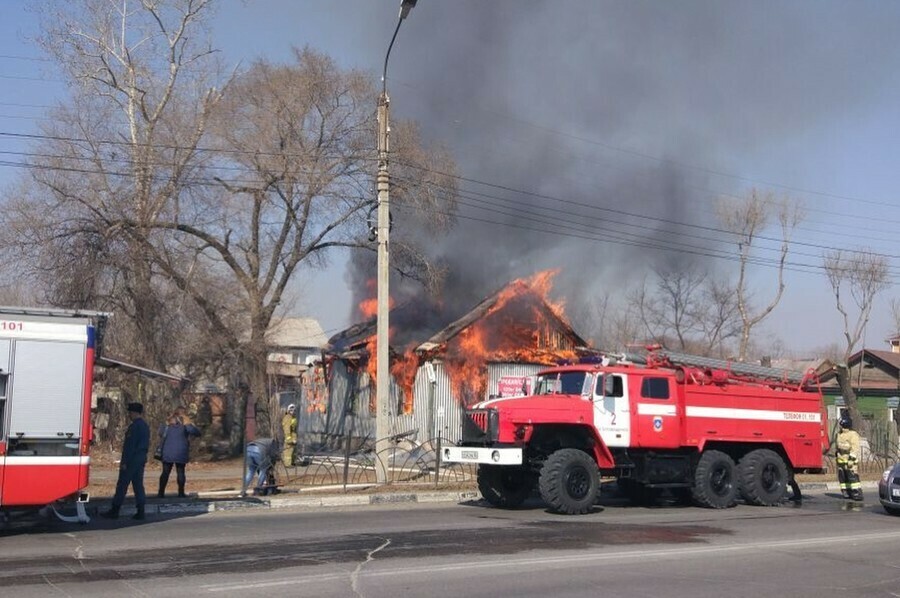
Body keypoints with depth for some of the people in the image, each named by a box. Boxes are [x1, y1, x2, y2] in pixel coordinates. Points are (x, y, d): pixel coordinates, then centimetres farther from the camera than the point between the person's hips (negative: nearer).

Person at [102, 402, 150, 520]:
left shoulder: (134, 426, -15)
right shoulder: (145, 426, 15)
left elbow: (130, 445, -19)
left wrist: (124, 461, -17)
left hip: (132, 460, -9)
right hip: (141, 459, 9)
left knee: (122, 485, -3)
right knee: (138, 485, 9)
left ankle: (115, 510, 1)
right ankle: (140, 511, 6)